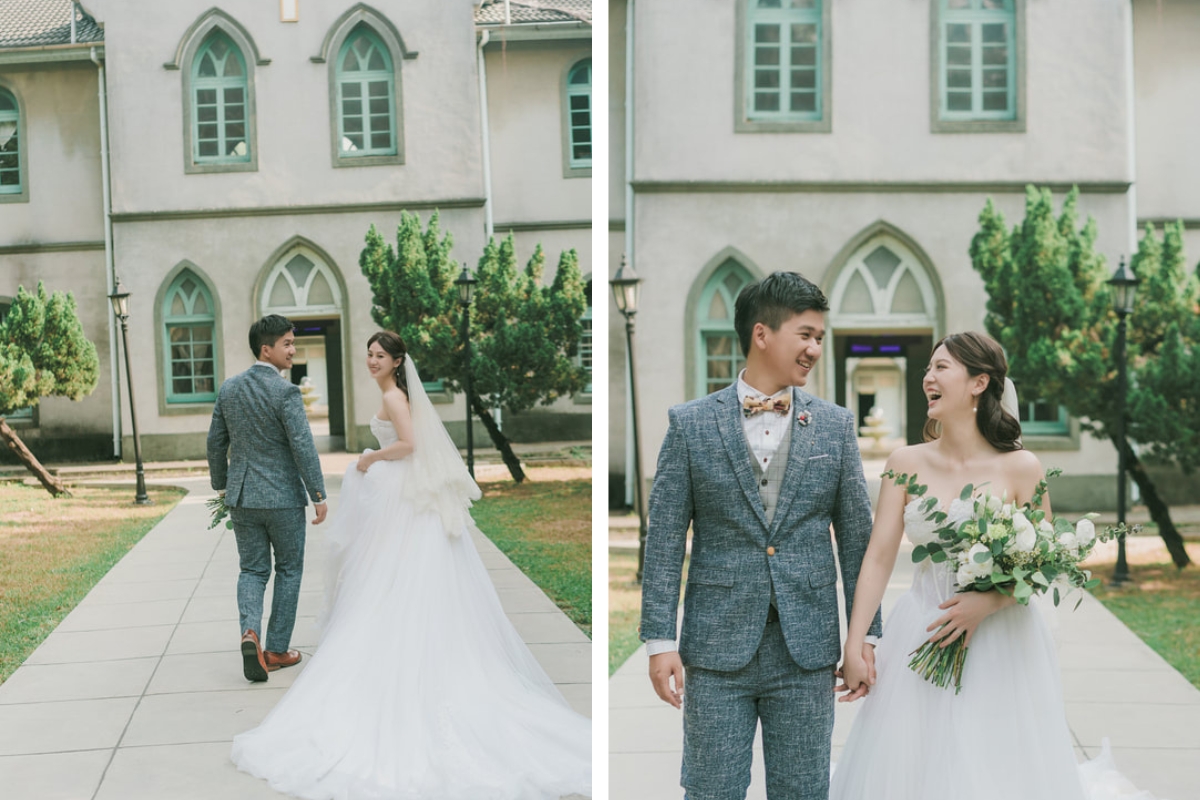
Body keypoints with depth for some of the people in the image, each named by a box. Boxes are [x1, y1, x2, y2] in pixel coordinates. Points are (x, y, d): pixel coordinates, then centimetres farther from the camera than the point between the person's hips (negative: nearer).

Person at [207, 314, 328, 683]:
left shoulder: (229, 388, 4)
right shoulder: (285, 392, -15)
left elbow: (216, 442, 10)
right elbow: (303, 447, -17)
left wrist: (221, 485, 22)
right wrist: (319, 496, -10)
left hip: (241, 495, 5)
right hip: (283, 496, -5)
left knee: (252, 571, 13)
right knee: (289, 570, 11)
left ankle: (251, 632, -11)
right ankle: (276, 649, 14)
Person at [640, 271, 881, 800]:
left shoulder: (836, 426, 6)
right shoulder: (690, 425, 0)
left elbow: (856, 535, 8)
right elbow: (665, 540, -1)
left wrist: (865, 635, 5)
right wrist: (659, 639, -6)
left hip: (807, 650, 2)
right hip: (717, 648, -2)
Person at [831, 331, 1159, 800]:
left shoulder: (1020, 468, -7)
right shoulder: (906, 463, 0)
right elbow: (879, 556, -3)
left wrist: (988, 602, -20)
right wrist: (853, 647, -8)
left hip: (999, 642, -2)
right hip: (921, 641, 3)